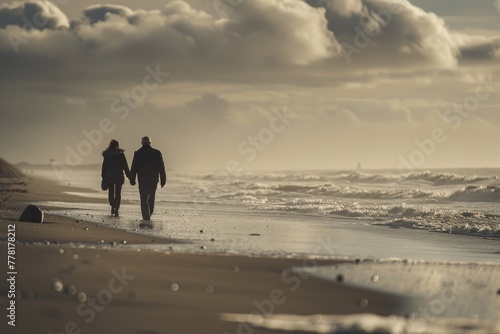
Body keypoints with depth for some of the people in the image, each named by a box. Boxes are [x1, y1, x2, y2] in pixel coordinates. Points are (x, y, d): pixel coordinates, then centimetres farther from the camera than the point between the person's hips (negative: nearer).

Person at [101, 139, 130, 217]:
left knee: (111, 192, 16)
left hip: (109, 175, 1)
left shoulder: (107, 155, 1)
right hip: (119, 175, -1)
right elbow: (125, 166, -3)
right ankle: (116, 209, -7)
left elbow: (104, 166, 3)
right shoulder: (120, 154, -4)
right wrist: (128, 175, 3)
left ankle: (112, 207, 11)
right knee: (118, 193, 2)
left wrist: (103, 177, 8)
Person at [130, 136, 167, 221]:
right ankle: (148, 216, 30)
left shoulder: (138, 153, -4)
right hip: (154, 180, 2)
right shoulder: (157, 153, -1)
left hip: (142, 180, -2)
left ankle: (146, 218, -13)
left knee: (144, 200, -2)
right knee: (151, 199, 19)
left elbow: (134, 168, -3)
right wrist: (163, 180, 6)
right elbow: (162, 168, 1)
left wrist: (132, 180, 3)